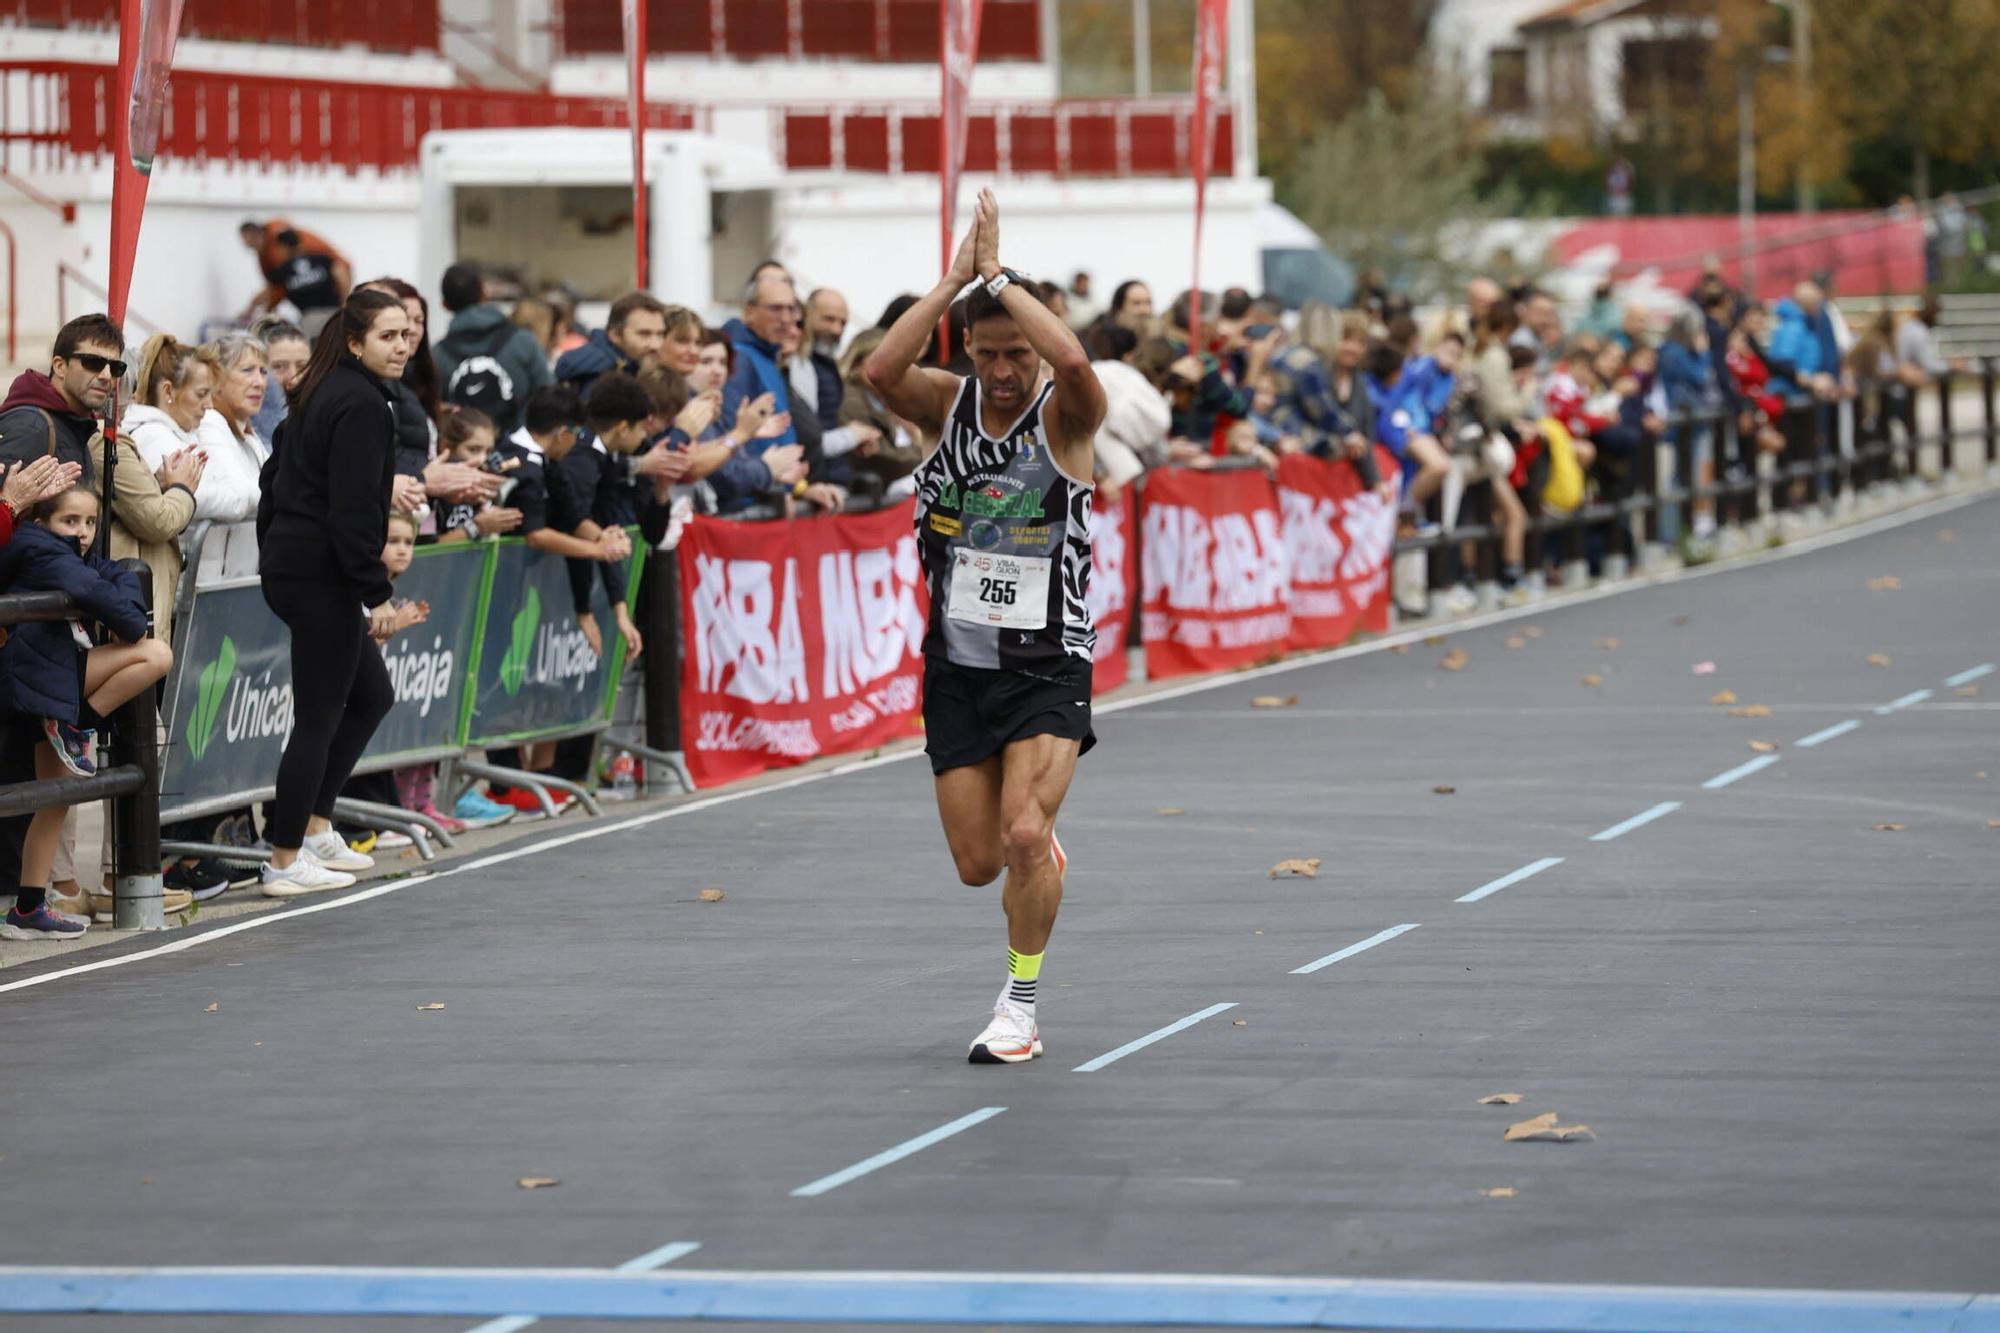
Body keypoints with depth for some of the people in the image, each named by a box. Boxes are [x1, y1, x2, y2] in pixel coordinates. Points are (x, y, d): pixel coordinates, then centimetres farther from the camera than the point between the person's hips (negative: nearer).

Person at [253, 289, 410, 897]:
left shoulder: (323, 392, 15)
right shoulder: (362, 405, -16)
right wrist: (376, 591, -18)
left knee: (371, 696, 20)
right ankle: (286, 863, 2)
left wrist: (277, 552, 25)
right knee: (319, 718, -3)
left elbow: (275, 475, 21)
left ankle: (313, 829, 23)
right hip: (322, 577, -10)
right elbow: (353, 508, -22)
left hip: (290, 566, 10)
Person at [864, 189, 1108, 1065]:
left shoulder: (1064, 418, -8)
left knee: (1024, 836, -20)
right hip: (957, 664, 3)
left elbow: (1073, 360, -32)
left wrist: (997, 273, -23)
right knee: (978, 862, 6)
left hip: (1048, 667, -3)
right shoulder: (946, 406, 0)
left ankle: (1021, 1008, -2)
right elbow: (881, 372, -22)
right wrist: (955, 280, -23)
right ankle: (1040, 855, 43)